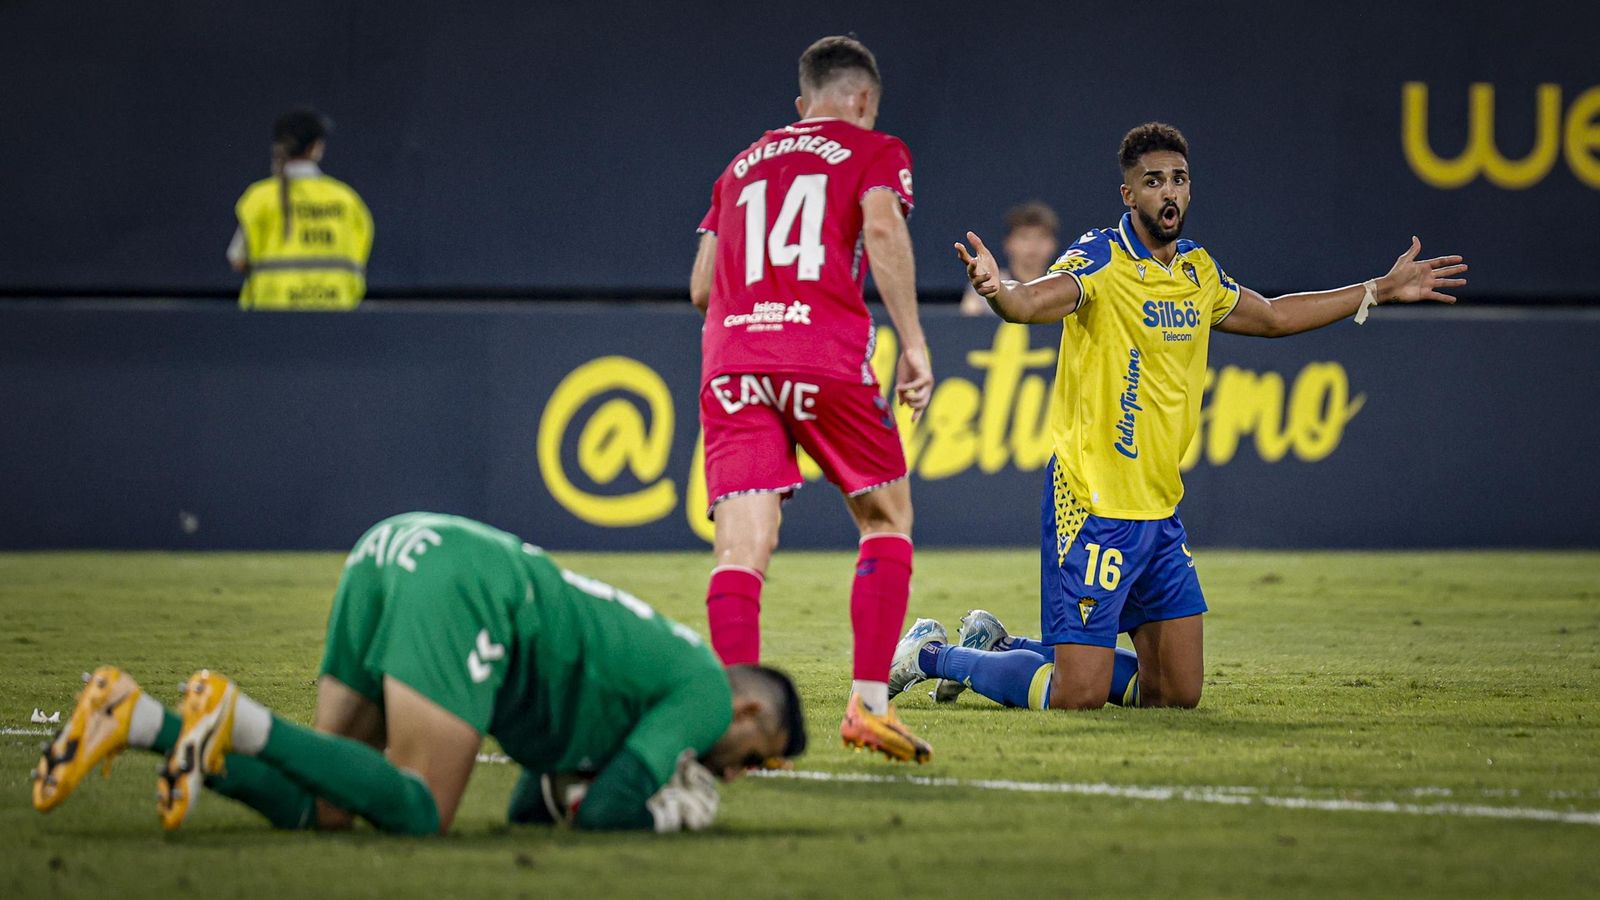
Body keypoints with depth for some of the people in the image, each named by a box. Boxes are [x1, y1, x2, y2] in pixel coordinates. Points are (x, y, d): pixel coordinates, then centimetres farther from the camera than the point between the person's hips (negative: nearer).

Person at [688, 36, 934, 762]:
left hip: (731, 360, 3)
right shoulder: (874, 153, 13)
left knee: (741, 546, -6)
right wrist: (913, 343, -7)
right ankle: (868, 702, 3)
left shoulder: (741, 168, 26)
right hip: (825, 360, -3)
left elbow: (701, 287, 24)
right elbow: (881, 226, -7)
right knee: (887, 519, 14)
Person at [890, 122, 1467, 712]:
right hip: (1094, 504, -8)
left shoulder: (1198, 270, 11)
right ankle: (933, 653, 13)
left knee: (1176, 693, 10)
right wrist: (997, 290, -54)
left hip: (1159, 510, 8)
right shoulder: (1101, 260, -11)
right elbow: (1033, 302, -30)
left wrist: (1383, 289, 31)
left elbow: (1272, 316, 29)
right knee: (1077, 697, -11)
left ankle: (1000, 647, 26)